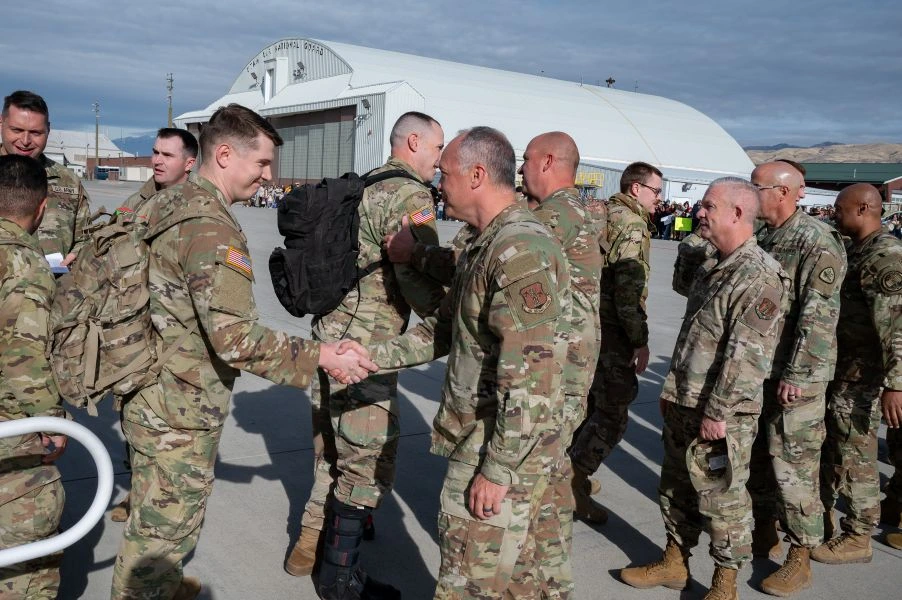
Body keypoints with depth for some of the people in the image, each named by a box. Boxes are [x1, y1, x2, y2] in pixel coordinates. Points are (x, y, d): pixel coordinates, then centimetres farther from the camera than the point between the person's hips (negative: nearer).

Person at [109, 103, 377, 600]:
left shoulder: (169, 204, 6)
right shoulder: (212, 228, -25)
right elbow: (236, 337, -32)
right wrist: (324, 356, -24)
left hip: (151, 396, 10)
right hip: (178, 414, -10)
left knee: (156, 517, 28)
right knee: (164, 528, 8)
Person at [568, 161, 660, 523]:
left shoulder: (603, 214, 14)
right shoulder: (632, 225, -14)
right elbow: (629, 288, -21)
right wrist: (640, 341, -17)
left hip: (587, 326, 10)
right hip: (612, 331, -10)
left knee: (592, 402, 20)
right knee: (613, 415, -2)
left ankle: (574, 473, 31)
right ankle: (574, 484, 0)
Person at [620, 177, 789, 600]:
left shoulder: (760, 277, -18)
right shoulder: (716, 270, 12)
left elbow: (748, 355, -23)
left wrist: (718, 412, -22)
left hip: (719, 414, -9)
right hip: (682, 406, 9)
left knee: (722, 499, 5)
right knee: (676, 488, 19)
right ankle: (674, 564, 36)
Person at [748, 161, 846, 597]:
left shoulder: (817, 242, -15)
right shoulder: (762, 238, 10)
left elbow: (819, 316, -20)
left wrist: (796, 376, -21)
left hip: (794, 377, -8)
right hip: (756, 369, 8)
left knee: (792, 467, 0)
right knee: (757, 458, 16)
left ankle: (800, 559, 13)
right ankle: (764, 534, 33)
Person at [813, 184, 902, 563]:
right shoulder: (853, 249, 11)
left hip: (859, 375, -9)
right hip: (836, 366, 9)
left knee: (855, 456, 2)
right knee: (826, 445, 19)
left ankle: (857, 538, 15)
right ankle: (820, 516, 34)